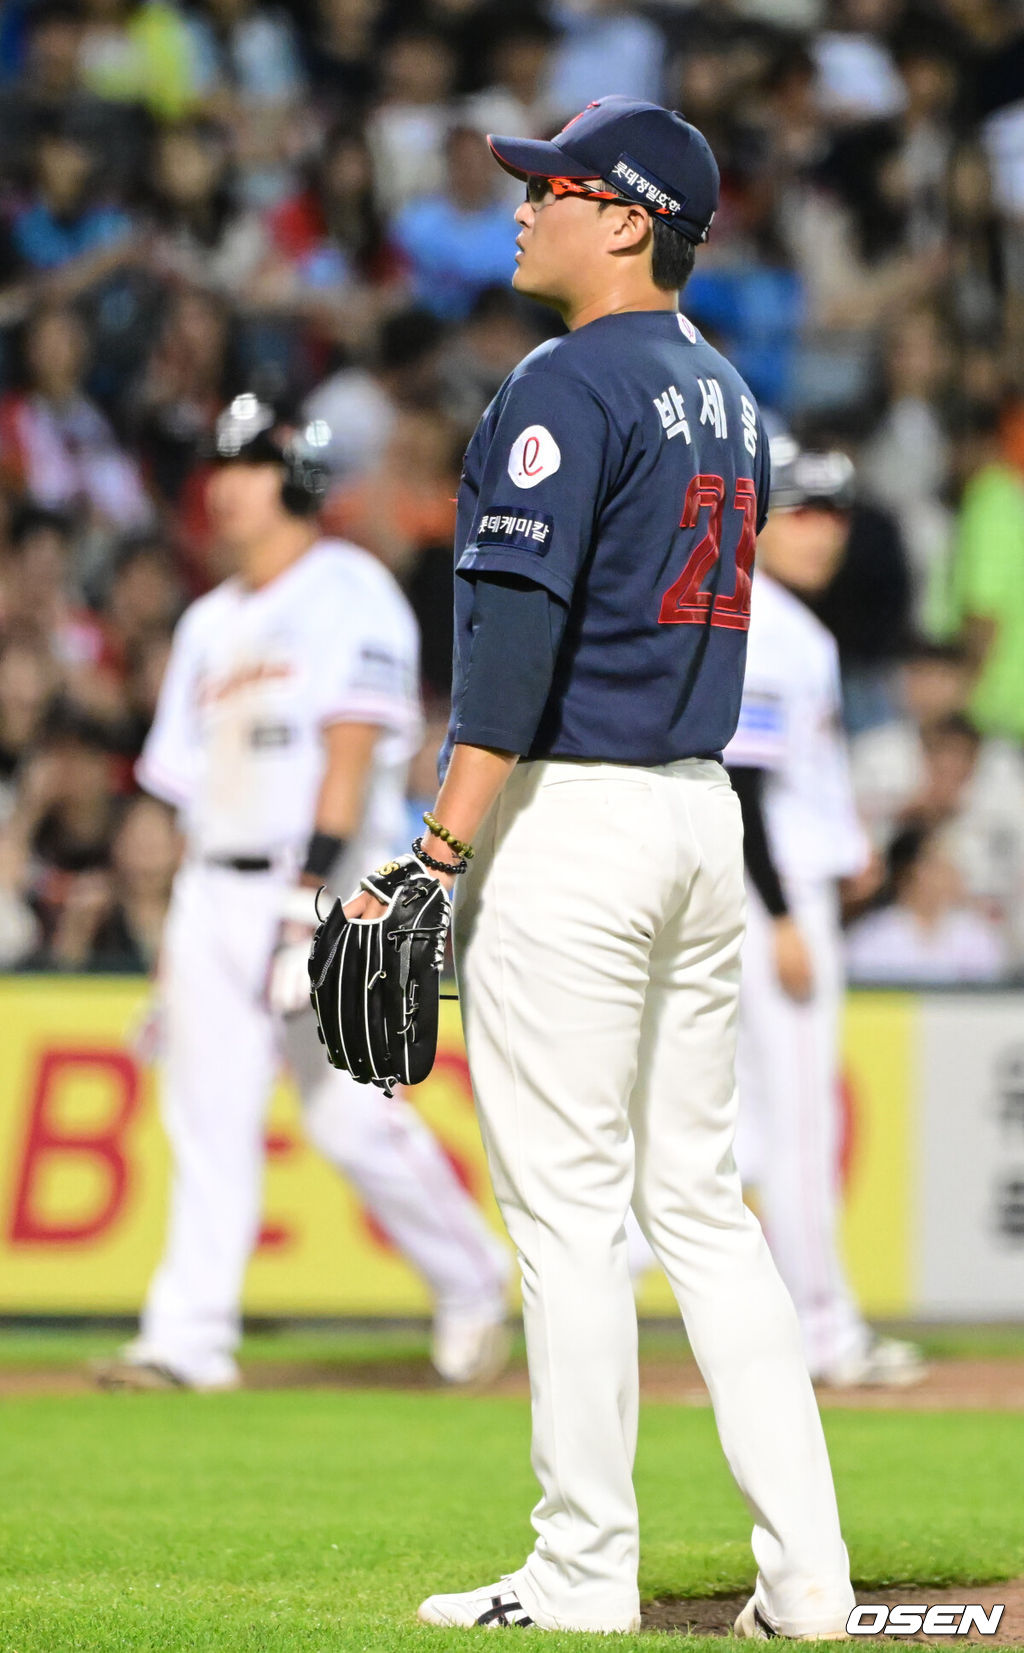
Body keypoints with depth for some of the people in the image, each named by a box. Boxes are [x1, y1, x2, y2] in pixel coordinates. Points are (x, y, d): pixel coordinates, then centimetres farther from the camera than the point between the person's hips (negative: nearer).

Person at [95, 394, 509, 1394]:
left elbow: (351, 749, -14)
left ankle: (471, 1281, 10)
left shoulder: (350, 593, -4)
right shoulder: (210, 623, 21)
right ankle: (188, 1341, -5)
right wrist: (178, 934, 17)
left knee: (349, 1114, -10)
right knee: (206, 1118, -2)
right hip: (214, 891, 7)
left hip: (321, 885, -7)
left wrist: (310, 897, -23)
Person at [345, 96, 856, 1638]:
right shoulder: (728, 398, 15)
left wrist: (442, 853, -21)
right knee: (699, 1196, 11)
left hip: (570, 816, -9)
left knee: (568, 1206, -4)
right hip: (704, 809, 9)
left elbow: (517, 642, -20)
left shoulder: (566, 389, -12)